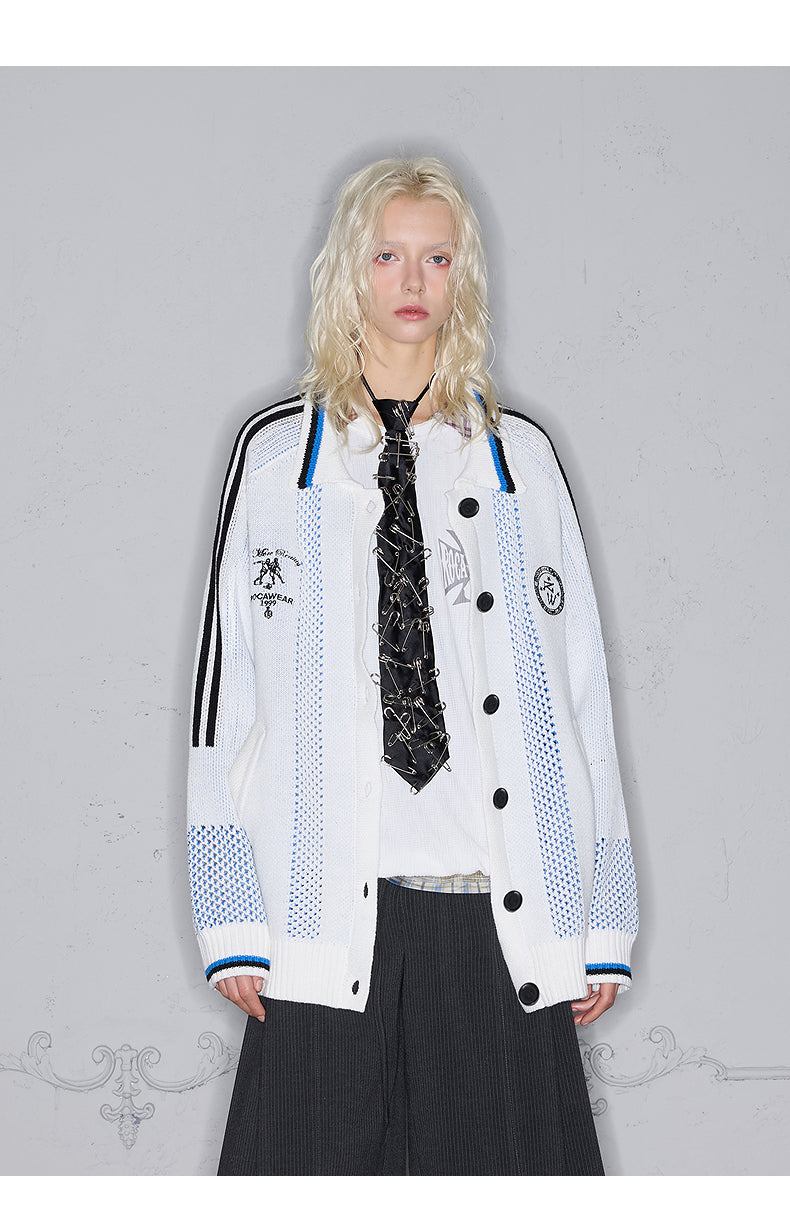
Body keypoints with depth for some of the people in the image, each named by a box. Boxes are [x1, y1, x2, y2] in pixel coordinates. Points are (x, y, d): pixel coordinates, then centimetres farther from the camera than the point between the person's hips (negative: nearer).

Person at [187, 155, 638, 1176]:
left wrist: (601, 921, 3)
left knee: (509, 1162, -1)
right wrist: (232, 917, -2)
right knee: (320, 1168, -2)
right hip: (327, 911, -1)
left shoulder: (520, 457, 13)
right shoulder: (277, 452, 9)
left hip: (501, 914, 1)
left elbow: (580, 683, 9)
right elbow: (223, 682, 6)